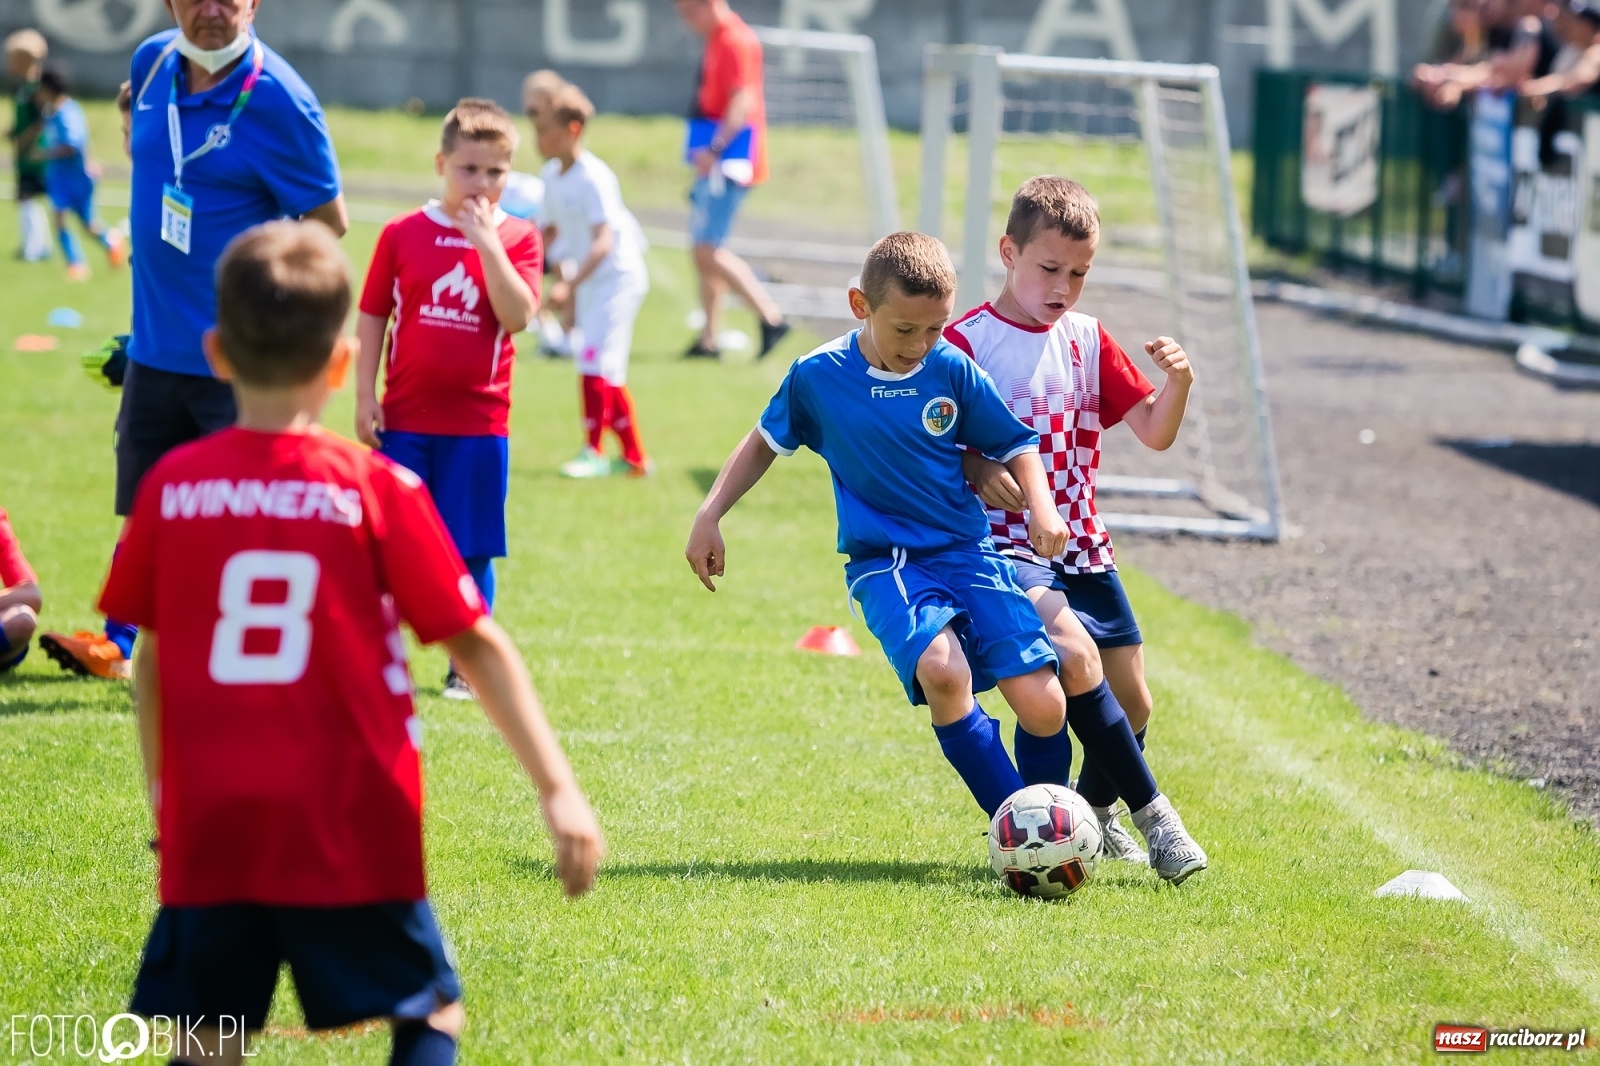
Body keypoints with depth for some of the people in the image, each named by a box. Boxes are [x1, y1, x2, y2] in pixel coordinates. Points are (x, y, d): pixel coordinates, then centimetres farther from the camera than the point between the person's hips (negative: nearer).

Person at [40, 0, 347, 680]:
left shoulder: (279, 100, -17)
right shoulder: (152, 64, 3)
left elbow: (330, 221, -12)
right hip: (155, 341, 6)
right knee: (144, 500, 15)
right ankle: (117, 644, 25)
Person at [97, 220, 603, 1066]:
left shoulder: (170, 487, 1)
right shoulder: (378, 490, -5)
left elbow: (150, 663, 7)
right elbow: (477, 647, -4)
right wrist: (557, 787, -1)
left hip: (209, 833, 2)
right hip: (351, 833, -2)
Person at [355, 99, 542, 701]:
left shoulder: (516, 239, 0)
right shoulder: (402, 235, 2)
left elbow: (518, 316, -14)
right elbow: (372, 317, 5)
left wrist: (486, 242, -19)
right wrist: (364, 398, -1)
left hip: (479, 424, 0)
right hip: (405, 420, 0)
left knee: (472, 551, 5)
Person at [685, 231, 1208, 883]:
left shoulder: (952, 370, -2)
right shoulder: (816, 377, -3)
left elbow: (1014, 444, 11)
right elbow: (766, 442, 15)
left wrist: (1042, 508, -7)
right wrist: (710, 515, 8)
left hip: (969, 553, 2)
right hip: (884, 562, -2)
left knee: (1044, 705, -14)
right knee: (941, 669, -33)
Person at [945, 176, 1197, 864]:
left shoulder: (1088, 342, 13)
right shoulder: (967, 342, -5)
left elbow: (1154, 433, 8)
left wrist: (1178, 382, -11)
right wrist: (977, 471, -26)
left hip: (1081, 548, 7)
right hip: (1006, 544, -6)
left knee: (1130, 703, 7)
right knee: (1076, 660, -29)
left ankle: (1096, 812, 34)